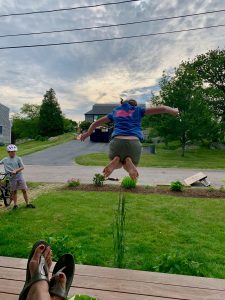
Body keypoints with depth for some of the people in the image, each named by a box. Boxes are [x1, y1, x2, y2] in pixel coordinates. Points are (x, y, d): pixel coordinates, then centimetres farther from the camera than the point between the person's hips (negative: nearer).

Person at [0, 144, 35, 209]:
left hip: (19, 176, -1)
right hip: (12, 178, 1)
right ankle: (15, 205, 22)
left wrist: (15, 170, -19)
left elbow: (22, 167, -5)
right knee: (14, 191, 10)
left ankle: (28, 204, 10)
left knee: (24, 190, 1)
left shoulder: (18, 159, -1)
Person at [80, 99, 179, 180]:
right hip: (134, 142, -1)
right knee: (129, 167, 26)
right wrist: (174, 111, 32)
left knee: (117, 165, 31)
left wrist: (88, 133, 51)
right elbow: (161, 109, 15)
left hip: (117, 141, 1)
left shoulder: (115, 111, 27)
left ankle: (116, 161, -7)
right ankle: (128, 162, -11)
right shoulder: (138, 110, 20)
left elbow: (97, 122, 37)